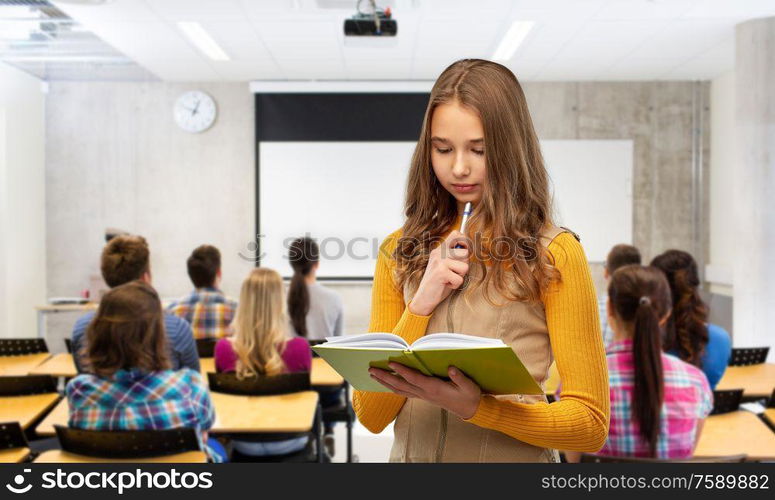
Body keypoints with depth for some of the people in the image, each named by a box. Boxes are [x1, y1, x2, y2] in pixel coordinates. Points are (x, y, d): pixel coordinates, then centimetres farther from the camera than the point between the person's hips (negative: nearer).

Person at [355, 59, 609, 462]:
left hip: (513, 453, -2)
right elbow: (370, 415, 2)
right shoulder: (400, 251, 6)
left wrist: (476, 407, -18)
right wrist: (421, 306, -9)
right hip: (411, 452, 3)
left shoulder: (553, 254, -4)